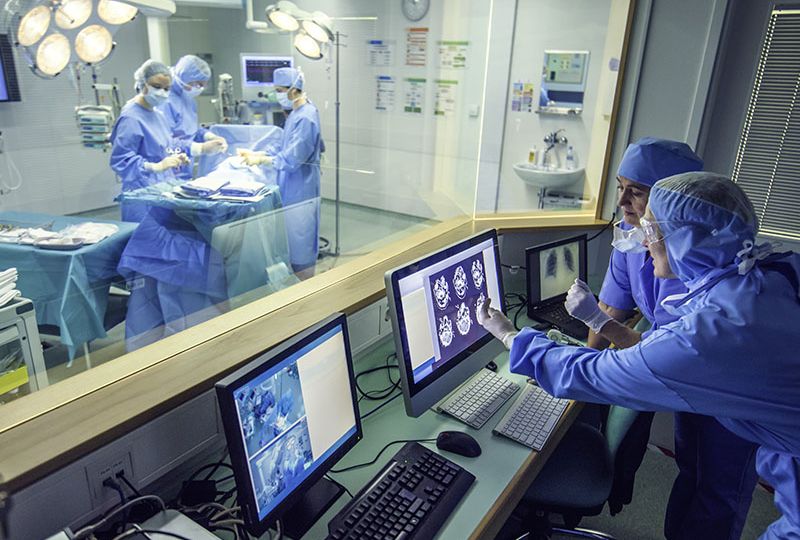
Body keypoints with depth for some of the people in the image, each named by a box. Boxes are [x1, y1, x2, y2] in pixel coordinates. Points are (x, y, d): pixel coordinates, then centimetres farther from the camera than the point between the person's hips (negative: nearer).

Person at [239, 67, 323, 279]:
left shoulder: (306, 118, -21)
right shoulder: (296, 114, 10)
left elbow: (292, 159, -23)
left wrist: (260, 160, -13)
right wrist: (255, 153, 7)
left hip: (300, 192, -10)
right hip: (291, 190, 10)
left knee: (300, 244, 1)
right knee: (293, 242, 18)